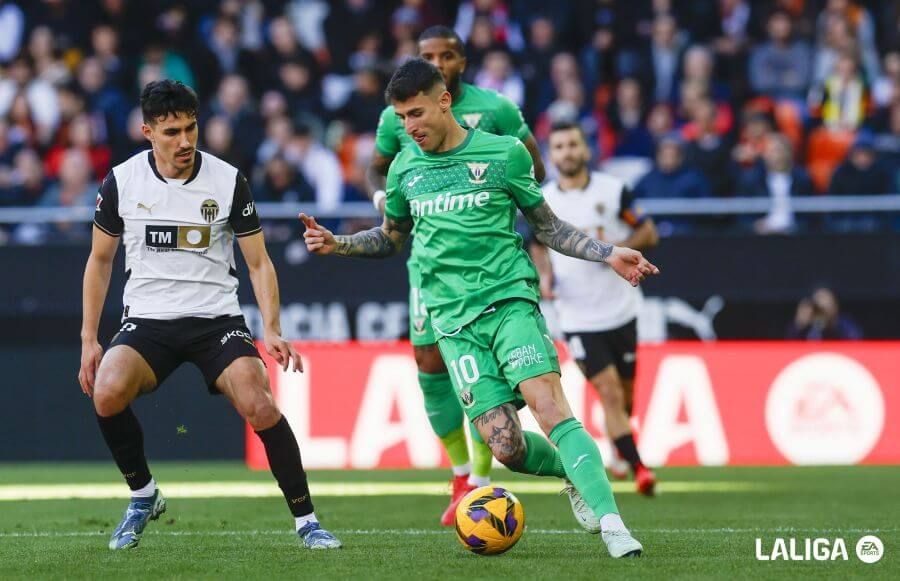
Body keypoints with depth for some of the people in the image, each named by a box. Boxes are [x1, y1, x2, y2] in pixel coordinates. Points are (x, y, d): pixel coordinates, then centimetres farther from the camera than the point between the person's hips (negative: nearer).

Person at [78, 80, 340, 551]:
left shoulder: (228, 181, -4)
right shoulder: (122, 181, -1)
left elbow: (258, 263, 2)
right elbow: (100, 259, 12)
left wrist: (271, 330, -12)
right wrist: (88, 339, 6)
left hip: (216, 318, -1)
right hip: (146, 319, 1)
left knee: (259, 405, -25)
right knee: (107, 393, -28)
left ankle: (306, 520, -9)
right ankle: (142, 496, -1)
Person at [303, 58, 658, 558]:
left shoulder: (503, 154, 1)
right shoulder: (404, 169, 11)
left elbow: (547, 226, 12)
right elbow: (390, 237, 27)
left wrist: (607, 255, 1)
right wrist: (337, 245, 10)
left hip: (509, 298, -2)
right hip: (454, 320, 2)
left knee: (549, 406, -24)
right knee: (504, 446, -11)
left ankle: (611, 524, -26)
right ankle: (577, 472, 19)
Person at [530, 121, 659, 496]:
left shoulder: (613, 190, -4)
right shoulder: (541, 201, 1)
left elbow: (649, 233, 0)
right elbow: (539, 246, 16)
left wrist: (615, 247, -17)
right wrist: (545, 275, -3)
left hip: (620, 310, 1)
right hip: (578, 319, -1)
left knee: (625, 394, 11)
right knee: (609, 393, -14)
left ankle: (619, 446, 41)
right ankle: (639, 468, -12)